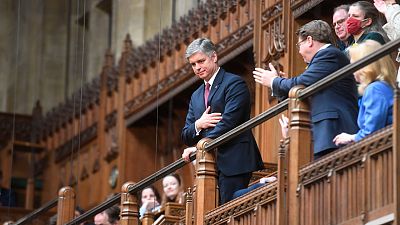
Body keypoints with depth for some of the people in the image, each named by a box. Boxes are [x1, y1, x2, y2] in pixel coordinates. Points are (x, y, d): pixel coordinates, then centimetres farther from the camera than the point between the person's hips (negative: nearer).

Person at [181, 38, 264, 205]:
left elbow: (229, 122, -14)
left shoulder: (234, 83, -2)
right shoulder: (196, 96, 23)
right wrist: (198, 125, -4)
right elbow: (186, 137, 20)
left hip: (233, 162, -7)